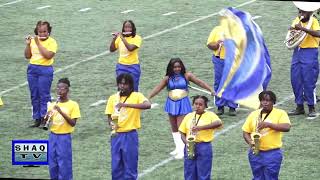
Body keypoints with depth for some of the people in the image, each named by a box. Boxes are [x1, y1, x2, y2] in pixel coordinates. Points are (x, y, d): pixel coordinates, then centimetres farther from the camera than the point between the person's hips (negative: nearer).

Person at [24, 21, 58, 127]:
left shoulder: (52, 42, -6)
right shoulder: (33, 40, 9)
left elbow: (48, 55, -20)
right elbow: (27, 56, 9)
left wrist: (38, 44, -18)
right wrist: (28, 44, -6)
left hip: (45, 70, -5)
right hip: (32, 69, 5)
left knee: (44, 95, -6)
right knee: (34, 95, 7)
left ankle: (45, 119, -2)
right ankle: (37, 119, 13)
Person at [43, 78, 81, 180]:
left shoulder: (73, 105, -6)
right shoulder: (52, 105, 7)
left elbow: (73, 123, -13)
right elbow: (45, 121, 9)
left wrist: (61, 112, -23)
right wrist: (47, 116, -14)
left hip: (64, 138, -5)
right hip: (53, 136, 5)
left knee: (64, 165, -3)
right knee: (52, 164, 8)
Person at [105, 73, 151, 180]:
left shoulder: (136, 96, -7)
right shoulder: (113, 98, 6)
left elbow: (148, 105, -27)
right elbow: (109, 116, 12)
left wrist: (126, 104, -32)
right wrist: (111, 123, -12)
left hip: (130, 136, -4)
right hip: (116, 136, 4)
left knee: (130, 167, 0)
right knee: (116, 167, 8)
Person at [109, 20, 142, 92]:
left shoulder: (137, 38, -7)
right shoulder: (120, 37, 6)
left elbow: (130, 48, -23)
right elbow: (112, 49, 4)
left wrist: (122, 38, -20)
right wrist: (114, 38, -9)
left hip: (133, 66, -3)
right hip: (121, 66, 3)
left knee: (133, 89, 1)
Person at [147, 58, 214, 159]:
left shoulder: (187, 76, -3)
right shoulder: (168, 78, 3)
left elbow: (199, 82, -3)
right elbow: (158, 88, 2)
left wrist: (210, 90, -11)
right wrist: (148, 98, -6)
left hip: (183, 103, -4)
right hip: (172, 103, 4)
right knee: (174, 128, 9)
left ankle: (182, 151, -12)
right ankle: (178, 148, 20)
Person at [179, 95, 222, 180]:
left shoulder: (210, 115, -2)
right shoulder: (189, 116, 10)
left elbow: (219, 123, -24)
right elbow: (183, 133, 13)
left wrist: (201, 127, -31)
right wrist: (186, 143, -9)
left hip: (204, 148, -4)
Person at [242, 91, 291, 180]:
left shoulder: (280, 113, -2)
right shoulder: (253, 114, 9)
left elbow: (287, 127, -18)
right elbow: (246, 132, 11)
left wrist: (268, 124, -25)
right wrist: (250, 142, -10)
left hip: (273, 153, -4)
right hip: (255, 153, 4)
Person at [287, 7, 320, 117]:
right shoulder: (297, 20, 9)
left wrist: (302, 28, -34)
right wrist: (293, 29, -10)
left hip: (309, 53, -6)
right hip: (297, 51, 6)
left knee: (308, 81, -6)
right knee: (296, 80, 6)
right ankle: (299, 107, 16)